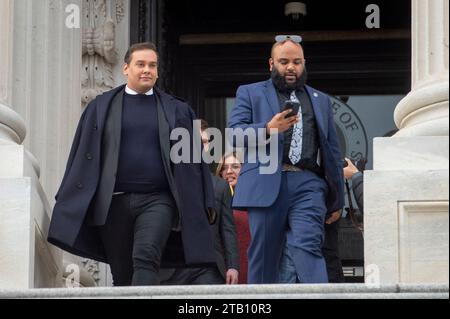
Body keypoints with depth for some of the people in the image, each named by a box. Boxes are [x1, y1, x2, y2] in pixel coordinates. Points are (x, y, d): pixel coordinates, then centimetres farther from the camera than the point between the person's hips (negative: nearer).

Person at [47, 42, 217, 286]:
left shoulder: (176, 111, 13)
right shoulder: (101, 107, 12)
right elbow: (84, 156, 10)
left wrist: (205, 205, 7)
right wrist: (70, 202, 4)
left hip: (157, 201, -1)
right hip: (113, 202, 1)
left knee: (146, 258, -23)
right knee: (122, 275, 4)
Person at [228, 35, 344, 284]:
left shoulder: (321, 100, 25)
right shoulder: (250, 93, 16)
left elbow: (332, 150, 22)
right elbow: (234, 133, 1)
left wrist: (336, 199, 15)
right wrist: (268, 130, -17)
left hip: (308, 183, 1)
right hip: (267, 185, -1)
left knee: (308, 247, -17)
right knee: (264, 256, 0)